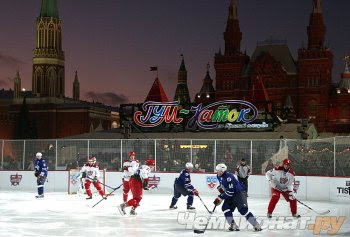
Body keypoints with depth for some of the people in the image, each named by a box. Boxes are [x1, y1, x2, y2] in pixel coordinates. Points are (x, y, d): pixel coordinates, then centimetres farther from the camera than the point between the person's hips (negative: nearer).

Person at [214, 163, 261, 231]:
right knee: (225, 207, -7)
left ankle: (256, 225, -14)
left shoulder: (228, 177, -26)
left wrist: (221, 197, -22)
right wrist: (220, 188, 7)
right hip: (230, 195, 10)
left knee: (243, 210, -20)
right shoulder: (219, 177, 4)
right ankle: (233, 225, -4)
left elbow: (230, 192, -28)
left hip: (239, 193, -10)